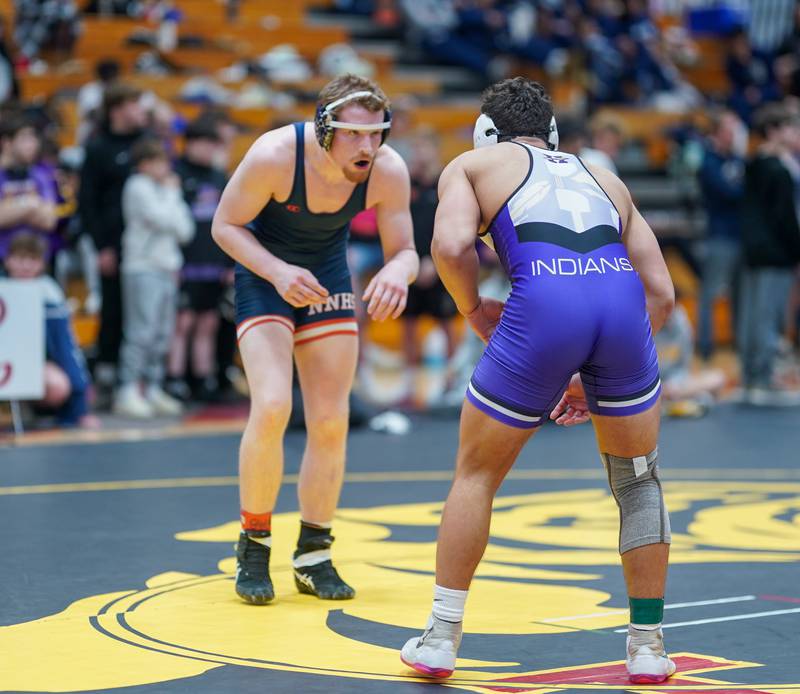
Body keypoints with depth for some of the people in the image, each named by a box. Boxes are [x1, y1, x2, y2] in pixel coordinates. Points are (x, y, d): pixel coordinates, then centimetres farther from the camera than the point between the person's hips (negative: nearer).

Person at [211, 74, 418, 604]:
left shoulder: (388, 171, -23)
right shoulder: (274, 155, -30)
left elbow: (405, 251, -13)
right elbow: (226, 225, -17)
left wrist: (396, 273, -38)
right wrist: (277, 271, -32)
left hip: (329, 279, 3)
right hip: (265, 276, -3)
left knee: (331, 422, 0)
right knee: (272, 407, -21)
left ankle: (314, 556, 15)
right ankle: (253, 546, -3)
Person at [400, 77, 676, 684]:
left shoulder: (472, 164, 24)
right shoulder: (603, 178, 34)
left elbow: (451, 244, 2)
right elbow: (660, 293, 26)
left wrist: (475, 310, 19)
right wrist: (594, 378, 30)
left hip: (543, 302, -3)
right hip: (622, 299, 3)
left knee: (477, 474, 16)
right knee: (638, 481, 22)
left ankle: (440, 640, 18)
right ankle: (648, 646, 23)